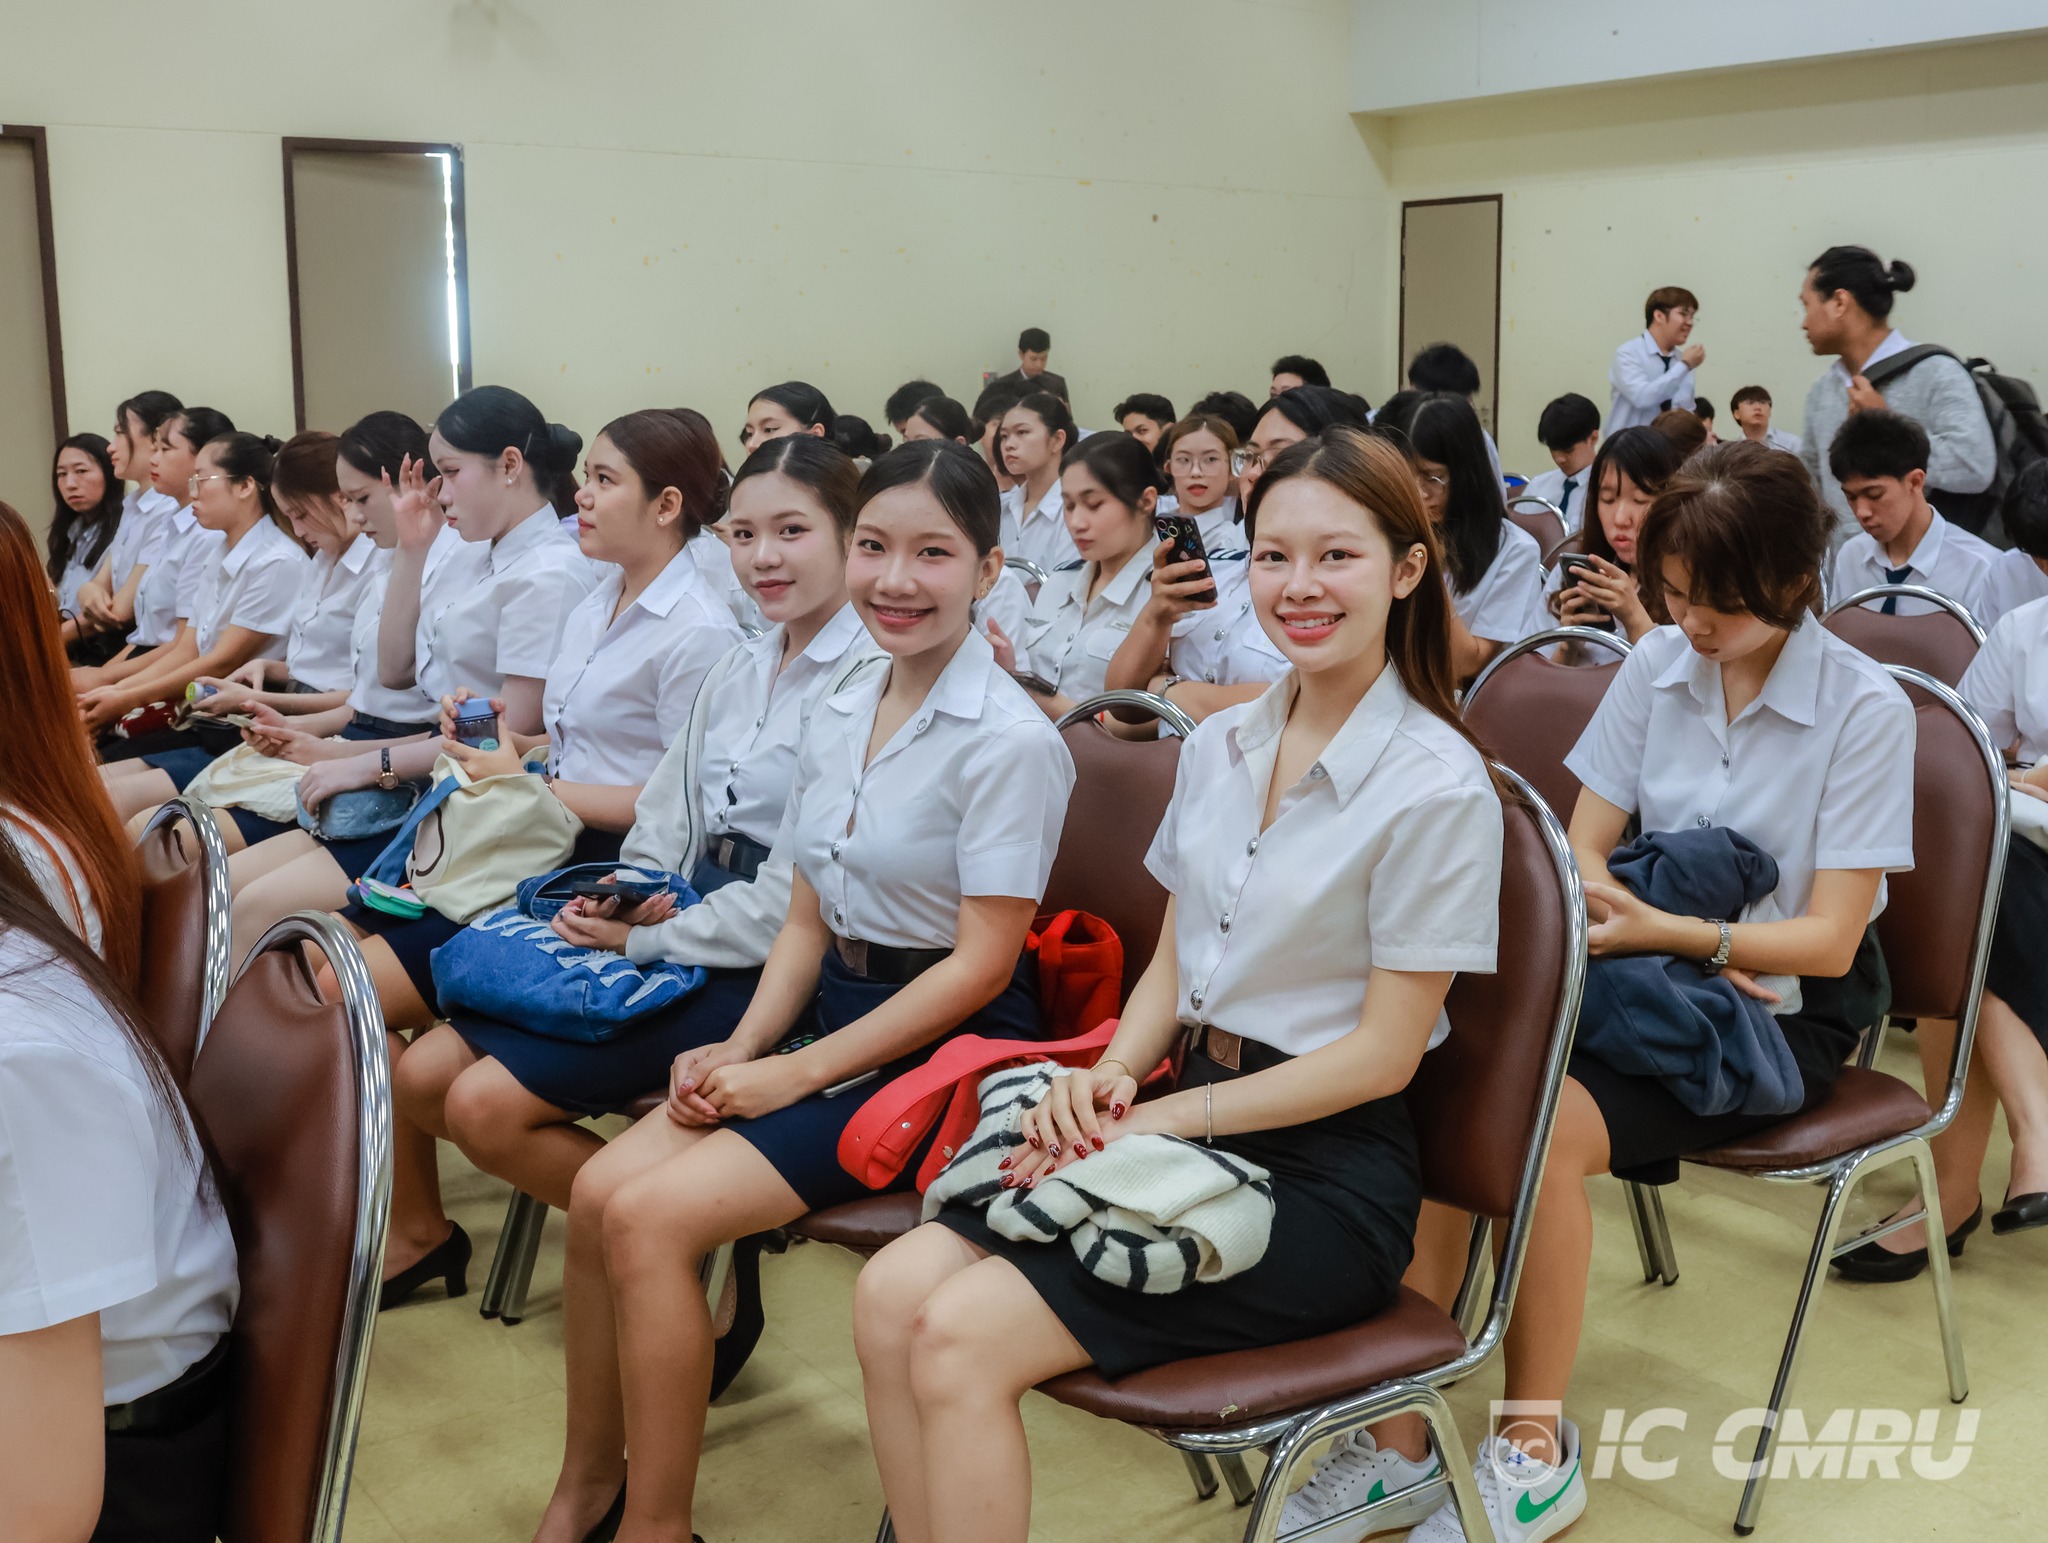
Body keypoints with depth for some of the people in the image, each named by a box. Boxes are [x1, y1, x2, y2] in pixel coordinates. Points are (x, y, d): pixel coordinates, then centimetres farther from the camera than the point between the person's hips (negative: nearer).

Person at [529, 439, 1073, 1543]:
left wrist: (797, 1073, -15)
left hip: (947, 1046, -7)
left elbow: (980, 963, -17)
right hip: (836, 1010, 7)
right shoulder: (838, 720, 8)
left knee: (653, 1217, -18)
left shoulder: (1010, 741, -16)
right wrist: (739, 1052, -4)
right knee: (598, 1191, -7)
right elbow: (809, 924, 12)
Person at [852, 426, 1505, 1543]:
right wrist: (1109, 1076, -6)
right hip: (1188, 1124, 6)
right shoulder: (1218, 745, 8)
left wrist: (1162, 1118, -14)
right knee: (891, 1294, -14)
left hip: (1328, 1169, -6)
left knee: (963, 1338, -20)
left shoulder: (1438, 788, -12)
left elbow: (1384, 1051, -11)